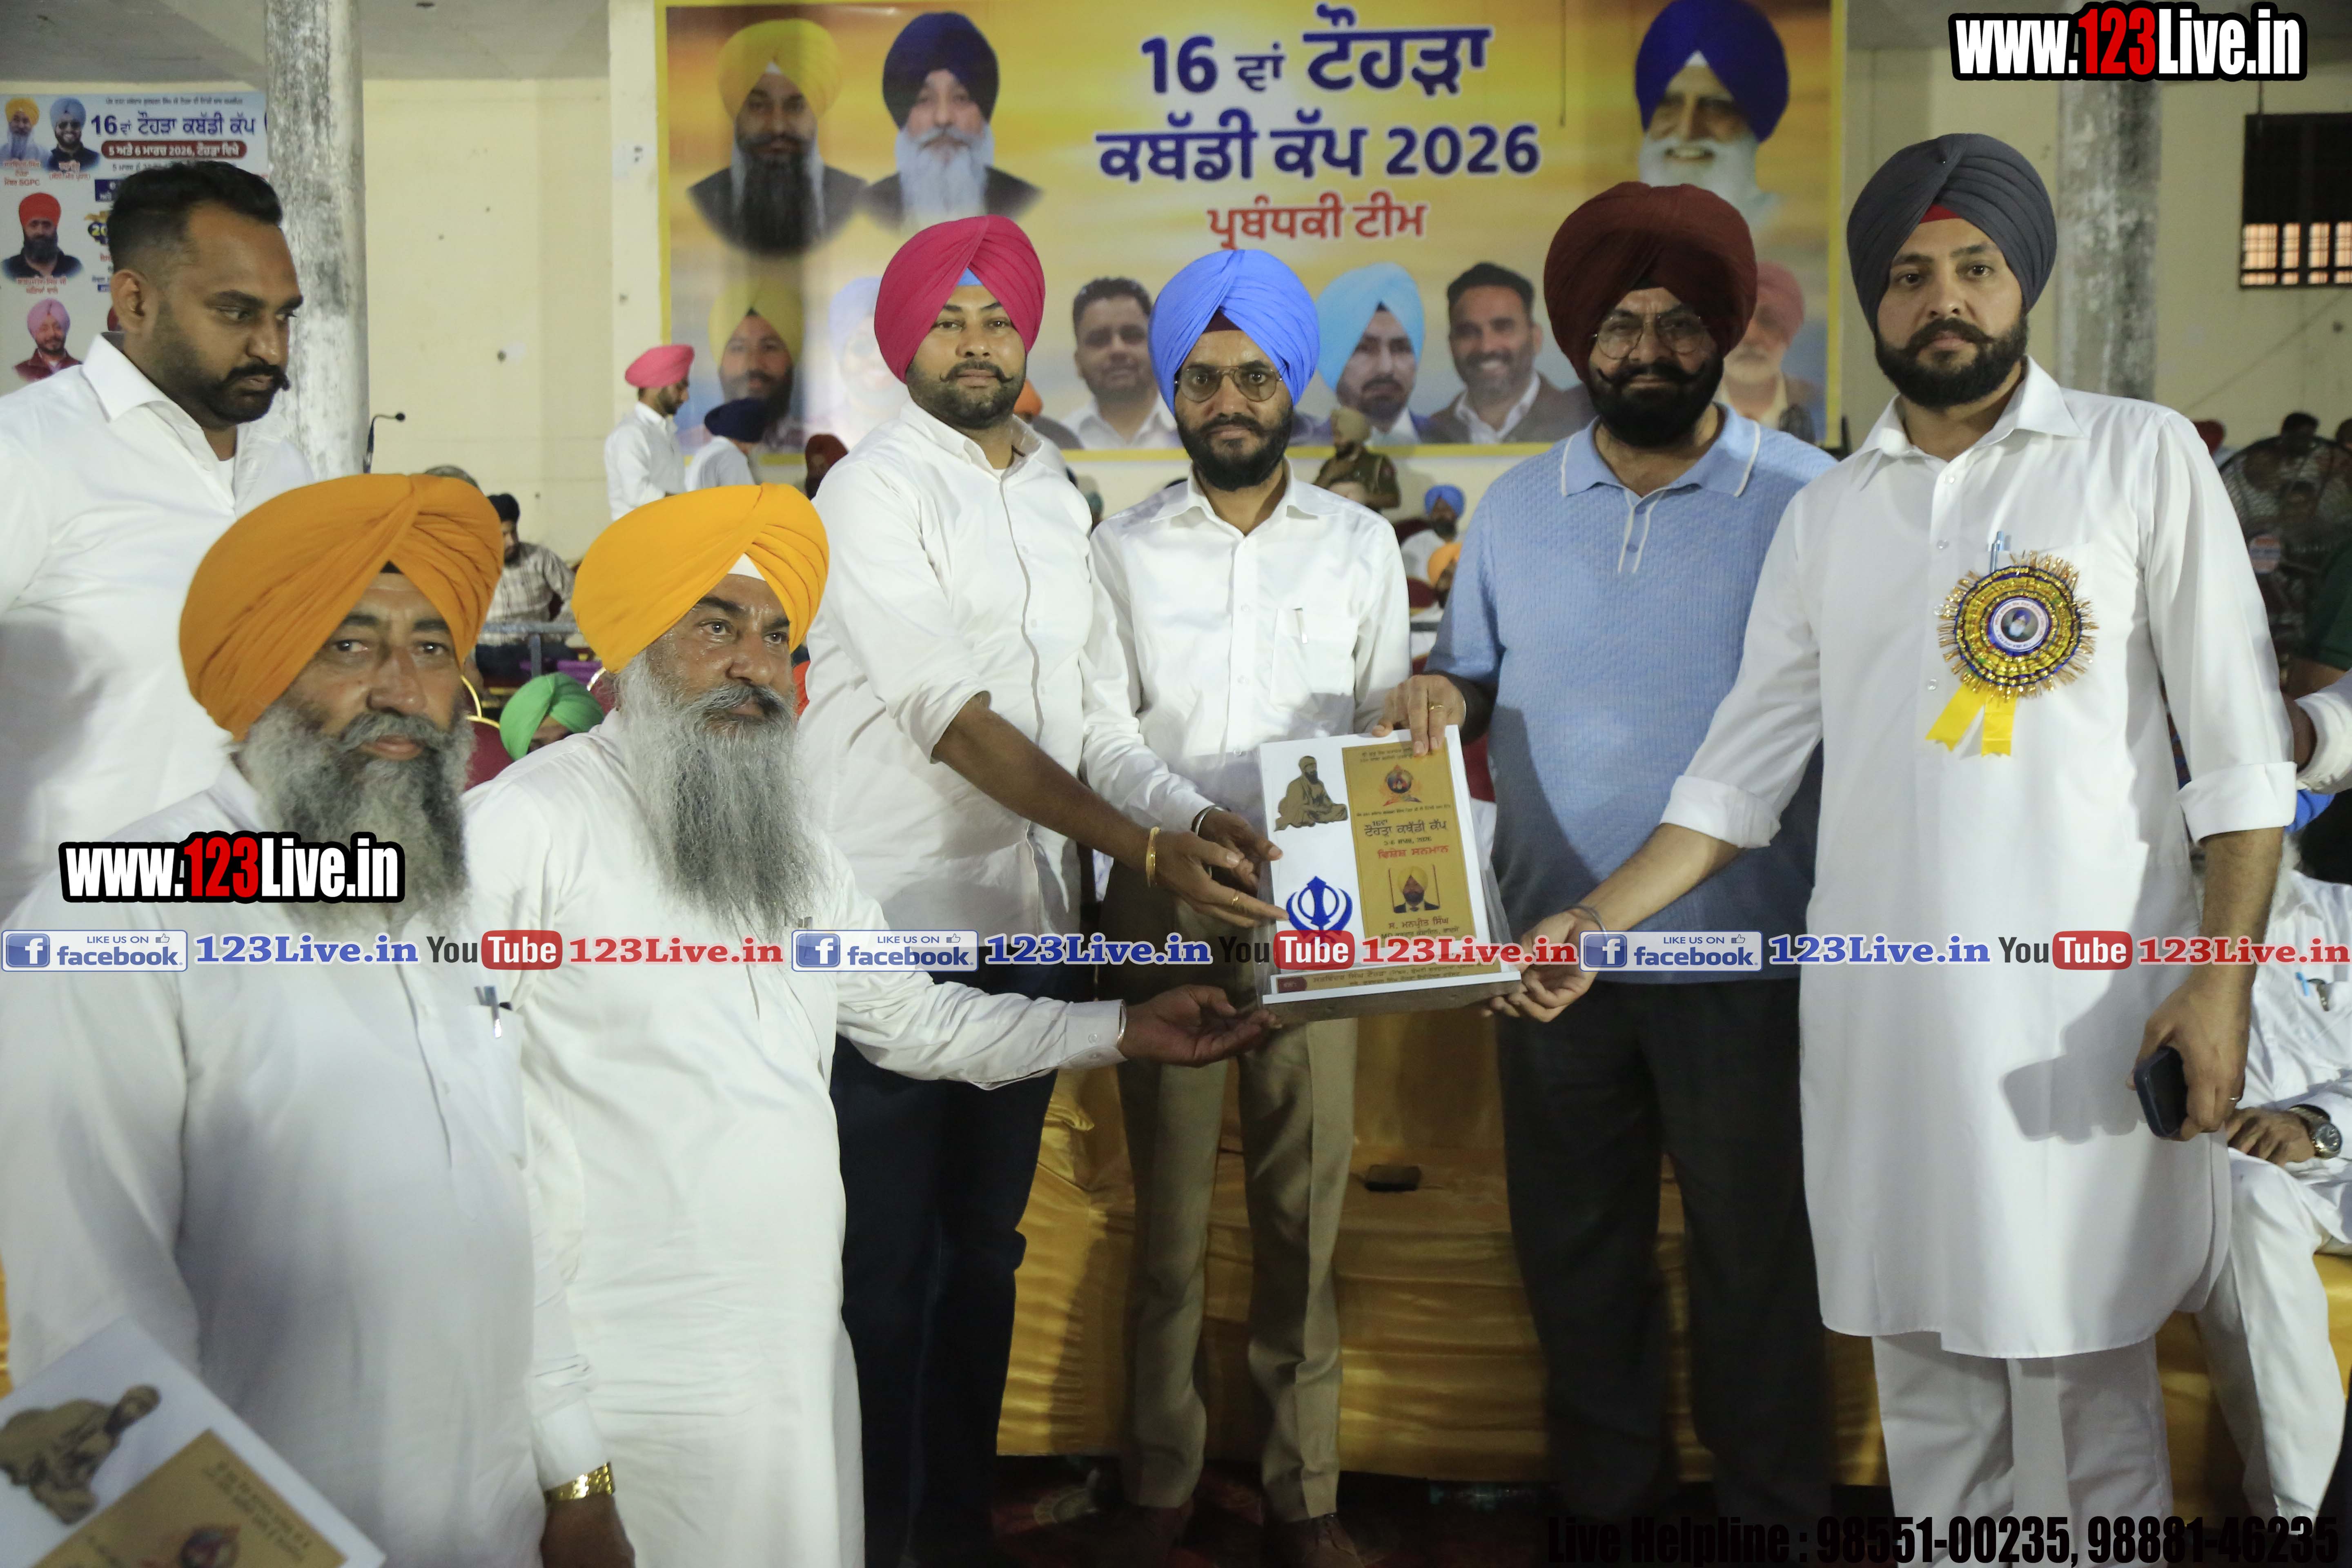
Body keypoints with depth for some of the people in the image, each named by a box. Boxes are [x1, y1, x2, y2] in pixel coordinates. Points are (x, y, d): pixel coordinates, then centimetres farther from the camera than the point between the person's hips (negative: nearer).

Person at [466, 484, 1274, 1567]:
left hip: (804, 1350, 7)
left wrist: (1129, 1030, 13)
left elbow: (916, 1021, 19)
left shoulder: (794, 843, 13)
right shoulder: (529, 824, -12)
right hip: (633, 1382, -6)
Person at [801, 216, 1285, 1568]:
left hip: (1032, 925, 6)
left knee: (985, 1248, 15)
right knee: (888, 1259, 4)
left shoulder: (1059, 497, 13)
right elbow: (956, 721, -18)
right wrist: (1148, 849, -25)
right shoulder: (875, 492, -8)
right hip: (898, 931, -6)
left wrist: (1191, 831, 2)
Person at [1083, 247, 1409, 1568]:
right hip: (1165, 904, 0)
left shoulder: (1362, 545, 8)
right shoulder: (1124, 551, 5)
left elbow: (1388, 730, 6)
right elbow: (1105, 737, -2)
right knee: (1168, 1210, 6)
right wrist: (1197, 821, -19)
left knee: (1306, 1208, 4)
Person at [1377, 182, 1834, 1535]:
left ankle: (1772, 1513, 33)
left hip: (1745, 958, -4)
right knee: (1575, 1257, 17)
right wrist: (1439, 698, -9)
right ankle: (1608, 1499, 38)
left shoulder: (1812, 501, -6)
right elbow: (1475, 678, 15)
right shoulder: (1515, 507, 6)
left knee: (1755, 1262, 11)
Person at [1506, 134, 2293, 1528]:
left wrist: (2222, 972, -11)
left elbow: (2238, 747, -2)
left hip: (2081, 1006, -3)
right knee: (1926, 1385, 12)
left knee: (2085, 1390, 2)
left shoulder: (2143, 458, 2)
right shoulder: (1828, 516, 11)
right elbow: (1746, 763, 10)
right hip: (1882, 1009, 4)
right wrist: (1605, 917, 0)